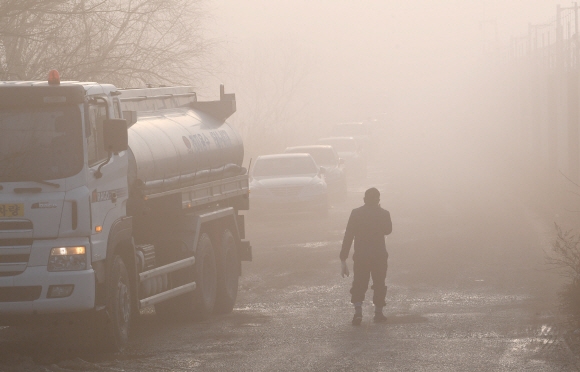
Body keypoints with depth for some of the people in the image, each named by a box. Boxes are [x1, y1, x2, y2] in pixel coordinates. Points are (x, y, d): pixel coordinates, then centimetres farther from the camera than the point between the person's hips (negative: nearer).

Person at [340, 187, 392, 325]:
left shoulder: (356, 213, -4)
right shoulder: (384, 214, -3)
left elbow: (348, 236, -7)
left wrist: (343, 258, -5)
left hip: (360, 256, 0)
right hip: (380, 255, 0)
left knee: (359, 284, 6)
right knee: (379, 284, 15)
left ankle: (358, 311, -14)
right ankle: (378, 313, 17)